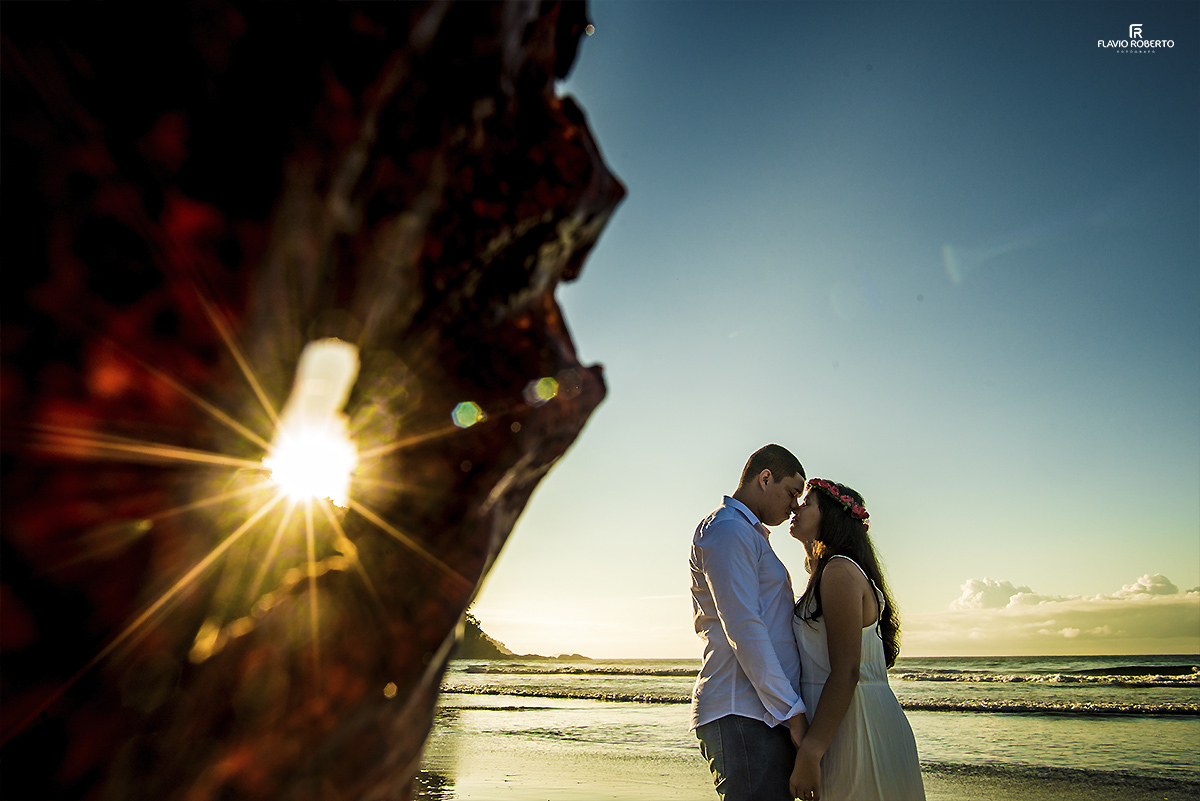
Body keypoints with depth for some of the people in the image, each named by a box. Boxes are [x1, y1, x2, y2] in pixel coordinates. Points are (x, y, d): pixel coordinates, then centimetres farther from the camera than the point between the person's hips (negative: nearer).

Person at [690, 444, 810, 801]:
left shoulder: (750, 536, 26)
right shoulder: (727, 529, -8)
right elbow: (743, 628, -17)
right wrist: (792, 712, -16)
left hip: (765, 715, 10)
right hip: (743, 717, -10)